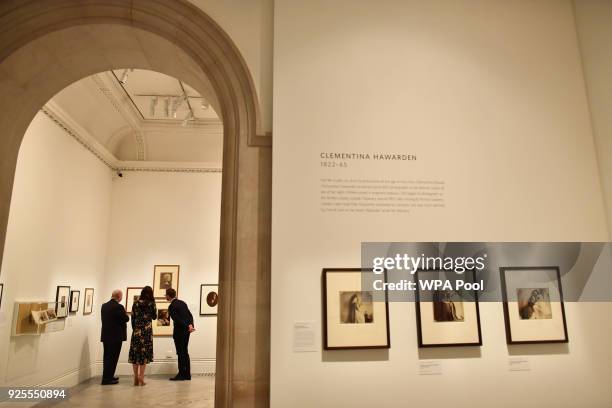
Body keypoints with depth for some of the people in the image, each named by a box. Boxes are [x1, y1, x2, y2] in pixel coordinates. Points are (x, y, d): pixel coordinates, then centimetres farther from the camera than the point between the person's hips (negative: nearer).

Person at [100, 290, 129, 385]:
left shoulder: (104, 306, 6)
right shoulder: (118, 307, -18)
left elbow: (105, 319, 15)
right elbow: (126, 319, -16)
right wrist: (124, 313, 4)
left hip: (106, 336, 8)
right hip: (115, 336, -8)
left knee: (107, 357, 17)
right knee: (112, 357, 0)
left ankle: (108, 377, 27)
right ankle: (107, 379, 3)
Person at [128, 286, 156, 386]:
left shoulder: (136, 303, 5)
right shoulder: (151, 303, -3)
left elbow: (132, 318, 7)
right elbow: (154, 316, 6)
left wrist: (134, 329, 16)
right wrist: (154, 304, 7)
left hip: (136, 331, 3)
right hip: (147, 331, -3)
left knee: (135, 353, 7)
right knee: (144, 353, 1)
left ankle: (136, 378, 8)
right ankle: (141, 378, -3)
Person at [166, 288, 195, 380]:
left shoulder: (171, 307, -14)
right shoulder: (182, 303, 11)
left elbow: (178, 320, -19)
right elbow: (190, 315, 6)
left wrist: (188, 327, -13)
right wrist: (190, 325, -7)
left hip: (179, 332, -8)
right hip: (186, 331, 8)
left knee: (181, 353, -1)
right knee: (185, 353, 13)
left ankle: (182, 375, 5)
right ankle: (187, 374, 16)